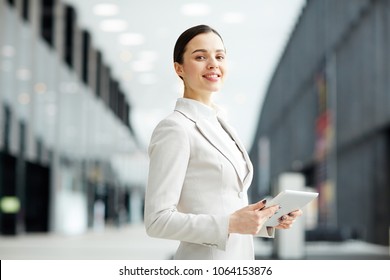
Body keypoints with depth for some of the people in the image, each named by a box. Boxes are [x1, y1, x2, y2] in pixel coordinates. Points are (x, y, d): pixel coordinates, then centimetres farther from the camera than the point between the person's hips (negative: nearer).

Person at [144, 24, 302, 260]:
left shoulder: (219, 123, 12)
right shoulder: (175, 128, -12)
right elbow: (158, 220, -17)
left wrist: (269, 219, 2)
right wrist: (230, 223, -24)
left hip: (238, 257, 8)